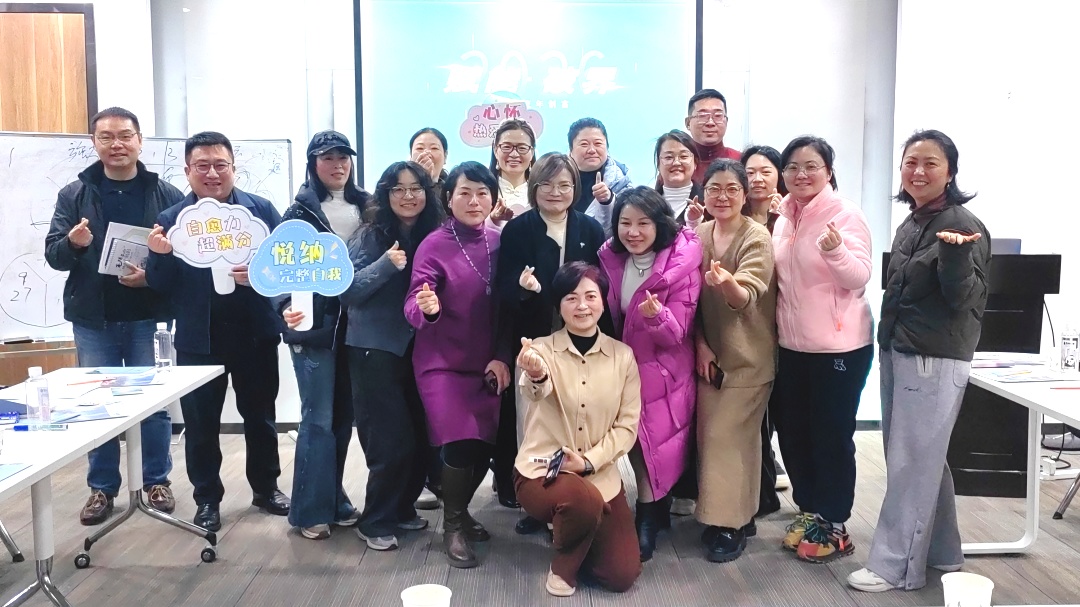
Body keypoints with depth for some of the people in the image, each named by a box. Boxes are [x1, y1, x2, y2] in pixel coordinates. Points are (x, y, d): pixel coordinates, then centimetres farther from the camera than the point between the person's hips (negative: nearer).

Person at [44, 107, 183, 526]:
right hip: (93, 319, 2)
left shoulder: (166, 194, -1)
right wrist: (72, 243, -21)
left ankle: (157, 480, 22)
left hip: (148, 317, -1)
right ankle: (102, 488, 21)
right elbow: (53, 255, 1)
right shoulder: (74, 194, 4)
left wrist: (152, 275, -20)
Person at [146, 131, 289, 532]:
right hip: (199, 338, 0)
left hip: (256, 333, 0)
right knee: (200, 422, 9)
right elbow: (161, 286, -3)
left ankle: (266, 488, 31)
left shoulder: (261, 209, -2)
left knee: (260, 415, 14)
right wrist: (159, 255, -22)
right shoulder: (171, 219, 0)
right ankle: (207, 499, 25)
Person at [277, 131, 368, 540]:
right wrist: (287, 307, -27)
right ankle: (311, 510, 9)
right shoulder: (300, 212, -5)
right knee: (318, 419, -2)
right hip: (314, 326, -5)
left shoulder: (363, 206, 10)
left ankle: (334, 500, 25)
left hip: (353, 326, 5)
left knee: (343, 416, 11)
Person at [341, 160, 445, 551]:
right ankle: (376, 522, 14)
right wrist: (386, 264, -23)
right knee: (392, 442, -5)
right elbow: (347, 290, -13)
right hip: (375, 350, -4)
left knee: (421, 438, 6)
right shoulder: (371, 235, -7)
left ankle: (402, 509, 28)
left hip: (418, 349, 5)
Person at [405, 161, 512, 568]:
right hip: (442, 363, -4)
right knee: (461, 445, -12)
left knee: (485, 445, 5)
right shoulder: (433, 246, -11)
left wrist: (502, 357, -3)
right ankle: (452, 527, 12)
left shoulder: (499, 243, 0)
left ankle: (460, 511, 32)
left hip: (487, 363, 4)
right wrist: (426, 308, -41)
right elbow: (413, 305, -19)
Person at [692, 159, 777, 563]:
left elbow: (747, 298, -29)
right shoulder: (698, 235, 1)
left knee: (729, 438, -5)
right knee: (710, 434, 9)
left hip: (748, 356, -5)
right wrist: (700, 344, -3)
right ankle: (736, 517, 25)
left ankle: (731, 525, 9)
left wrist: (727, 283, -50)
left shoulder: (757, 238, -16)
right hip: (709, 353, 6)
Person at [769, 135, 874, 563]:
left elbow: (860, 277, -20)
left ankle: (833, 525, 17)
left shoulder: (846, 214, -12)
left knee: (832, 436, 3)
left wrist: (836, 250, -37)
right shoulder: (784, 217, 8)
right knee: (791, 430, 14)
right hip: (792, 344, 7)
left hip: (840, 346, -7)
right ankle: (808, 510, 31)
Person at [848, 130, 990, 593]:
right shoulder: (909, 225, 10)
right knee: (923, 459, 16)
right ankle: (941, 553, 29)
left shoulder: (963, 226, -14)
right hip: (897, 353, 8)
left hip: (935, 360, -8)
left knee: (912, 461, -1)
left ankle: (895, 566, 9)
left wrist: (956, 254, -34)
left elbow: (966, 300, -19)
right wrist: (888, 343, 21)